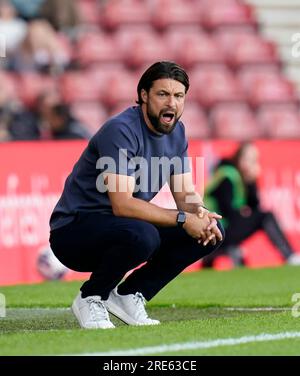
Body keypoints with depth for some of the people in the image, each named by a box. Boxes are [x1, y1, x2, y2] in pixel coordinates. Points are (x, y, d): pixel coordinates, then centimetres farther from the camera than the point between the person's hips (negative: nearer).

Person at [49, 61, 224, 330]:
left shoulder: (176, 132, 4)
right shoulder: (121, 131, -23)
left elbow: (186, 194, 6)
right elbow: (123, 204, -30)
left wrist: (201, 215, -17)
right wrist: (182, 219, -31)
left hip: (122, 227, 8)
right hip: (73, 231, -8)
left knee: (212, 232, -3)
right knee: (142, 235, -39)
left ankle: (128, 295, 5)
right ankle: (91, 298, -10)